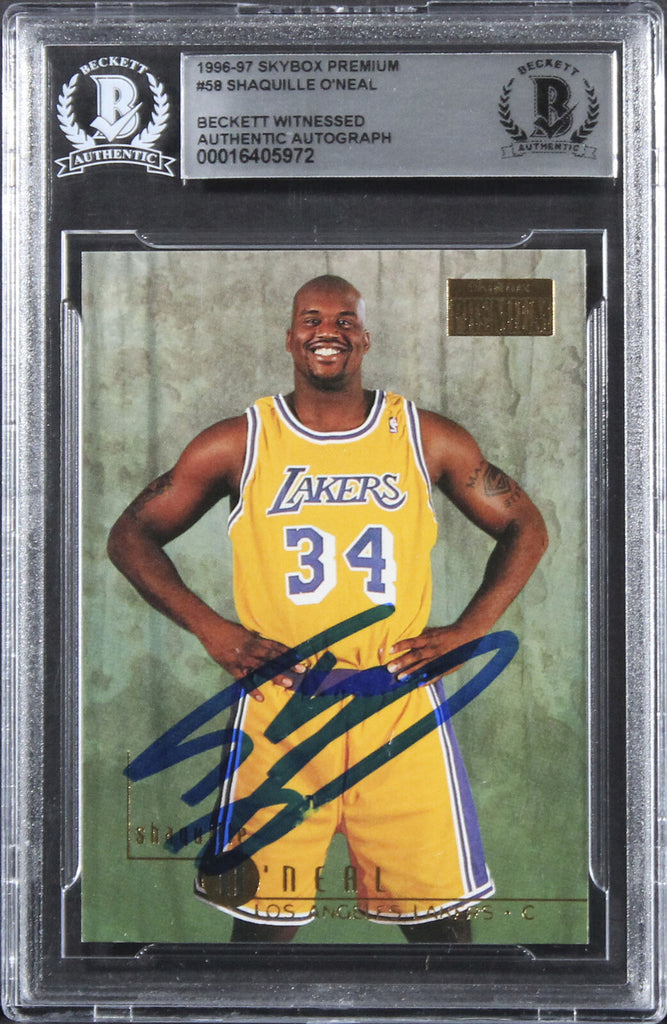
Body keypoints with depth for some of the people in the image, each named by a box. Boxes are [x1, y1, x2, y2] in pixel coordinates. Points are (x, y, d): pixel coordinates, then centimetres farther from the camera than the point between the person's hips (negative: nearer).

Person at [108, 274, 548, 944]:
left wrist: (465, 632, 4)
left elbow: (525, 529, 15)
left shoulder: (429, 440, 6)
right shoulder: (238, 445, 3)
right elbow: (131, 536, 9)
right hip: (279, 707, 0)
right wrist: (210, 628, -2)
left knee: (439, 915, 2)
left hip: (401, 706, 1)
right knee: (262, 916, 4)